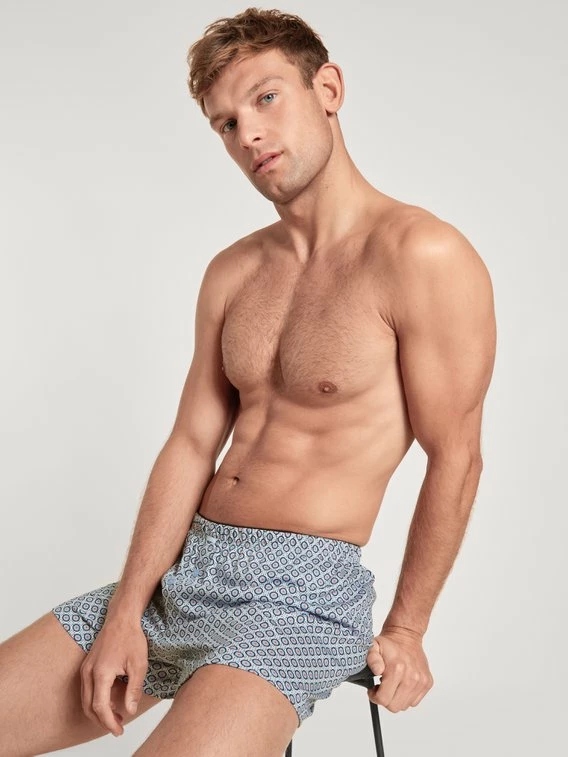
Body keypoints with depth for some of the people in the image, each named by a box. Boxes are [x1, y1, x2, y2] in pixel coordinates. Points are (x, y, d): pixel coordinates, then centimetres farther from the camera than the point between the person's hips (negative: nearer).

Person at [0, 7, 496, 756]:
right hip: (179, 567, 6)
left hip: (302, 588, -6)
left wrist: (406, 630, -2)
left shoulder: (422, 257, -11)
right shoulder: (232, 273, 11)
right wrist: (127, 611, -1)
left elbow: (455, 458, -8)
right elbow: (190, 446, 7)